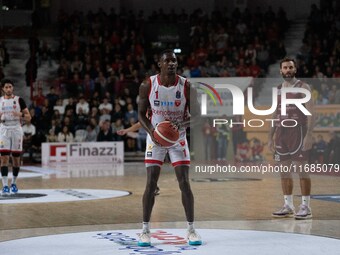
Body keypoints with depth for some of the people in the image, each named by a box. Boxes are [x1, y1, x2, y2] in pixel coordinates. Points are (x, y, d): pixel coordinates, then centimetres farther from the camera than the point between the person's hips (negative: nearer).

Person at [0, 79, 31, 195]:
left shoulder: (19, 100, 1)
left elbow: (28, 118, 1)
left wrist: (20, 114, -19)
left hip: (16, 130, 0)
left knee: (16, 158, 6)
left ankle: (14, 183, 23)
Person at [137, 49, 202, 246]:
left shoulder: (186, 86, -13)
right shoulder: (148, 86, -12)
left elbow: (196, 116, -9)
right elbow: (142, 114, -2)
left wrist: (183, 124, -30)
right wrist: (151, 131, -21)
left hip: (178, 138, 0)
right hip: (156, 137, 0)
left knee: (185, 183, -5)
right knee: (151, 184, -5)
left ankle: (192, 230, 6)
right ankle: (146, 230, 5)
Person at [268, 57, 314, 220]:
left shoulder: (303, 87, -4)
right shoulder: (278, 89, 14)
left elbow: (310, 113, -10)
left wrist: (308, 135, -19)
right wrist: (271, 136, 13)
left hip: (298, 133, -6)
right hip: (281, 133, 6)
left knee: (301, 169, -6)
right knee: (284, 170, 7)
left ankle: (306, 207, -2)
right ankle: (288, 206, 13)